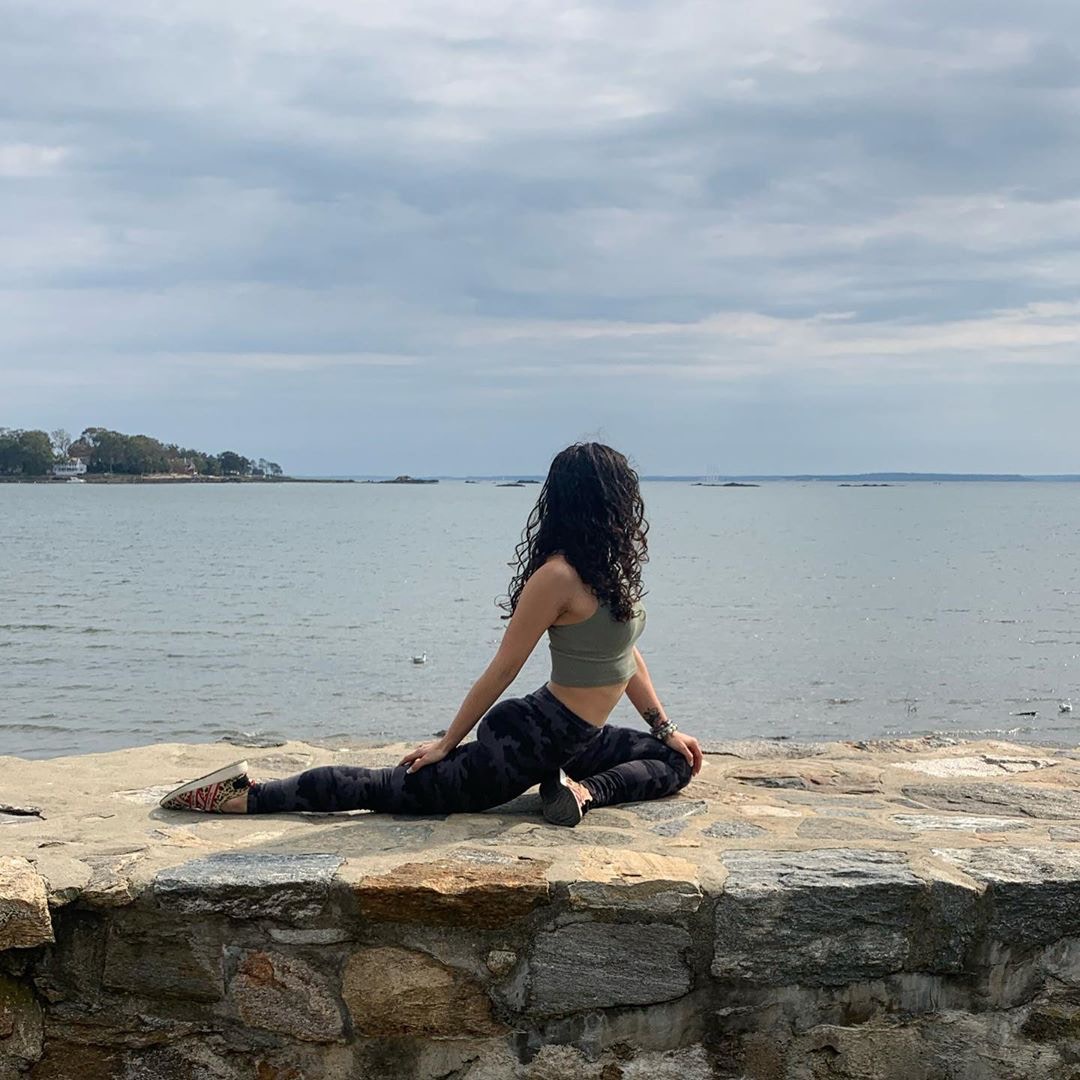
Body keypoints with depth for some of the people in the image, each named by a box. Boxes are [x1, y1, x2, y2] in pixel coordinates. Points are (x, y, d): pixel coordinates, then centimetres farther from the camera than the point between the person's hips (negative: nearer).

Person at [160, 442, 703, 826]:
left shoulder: (612, 568, 8)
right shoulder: (560, 576, -20)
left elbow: (624, 652, 20)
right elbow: (501, 670, -16)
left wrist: (665, 728, 20)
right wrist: (448, 742, -10)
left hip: (581, 741, 9)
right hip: (532, 737, -9)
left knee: (674, 760, 16)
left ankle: (582, 789, -4)